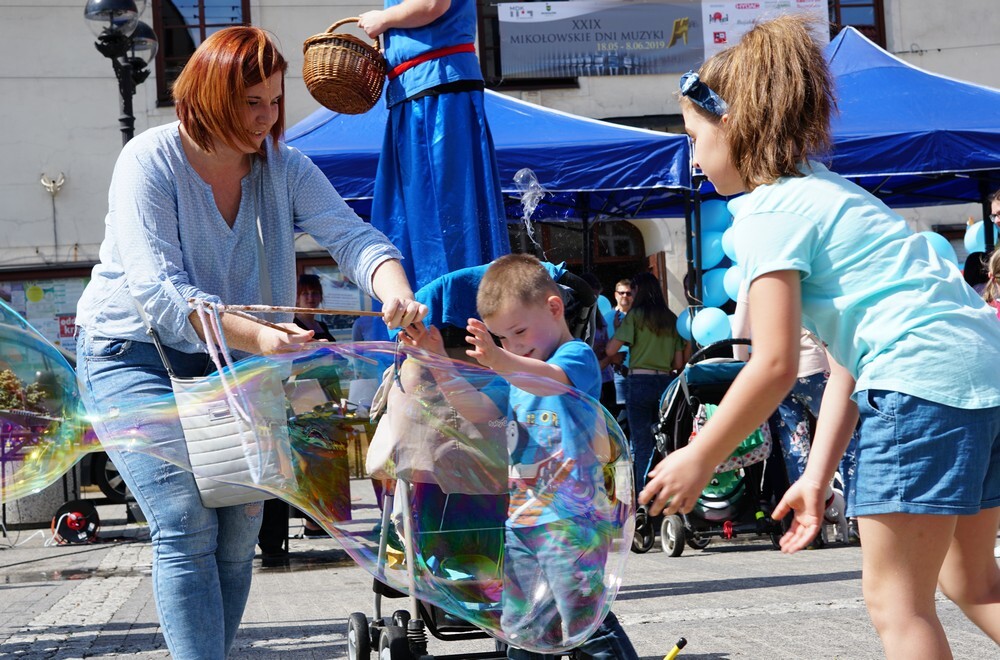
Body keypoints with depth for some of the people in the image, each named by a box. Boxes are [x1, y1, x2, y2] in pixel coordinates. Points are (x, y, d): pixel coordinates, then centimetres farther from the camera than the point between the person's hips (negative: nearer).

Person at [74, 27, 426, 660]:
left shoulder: (284, 167, -3)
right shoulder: (151, 161, -17)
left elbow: (354, 237, -15)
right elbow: (157, 290, -27)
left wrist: (396, 292, -39)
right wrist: (255, 335, -41)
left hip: (225, 360, 5)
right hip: (133, 352, -5)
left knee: (239, 527, 1)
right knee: (188, 524, -17)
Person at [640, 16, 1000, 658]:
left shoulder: (769, 211, -6)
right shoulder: (822, 190, 23)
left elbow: (775, 365, -13)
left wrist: (699, 458, -3)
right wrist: (817, 475, 17)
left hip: (924, 379, -10)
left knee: (895, 599, -2)